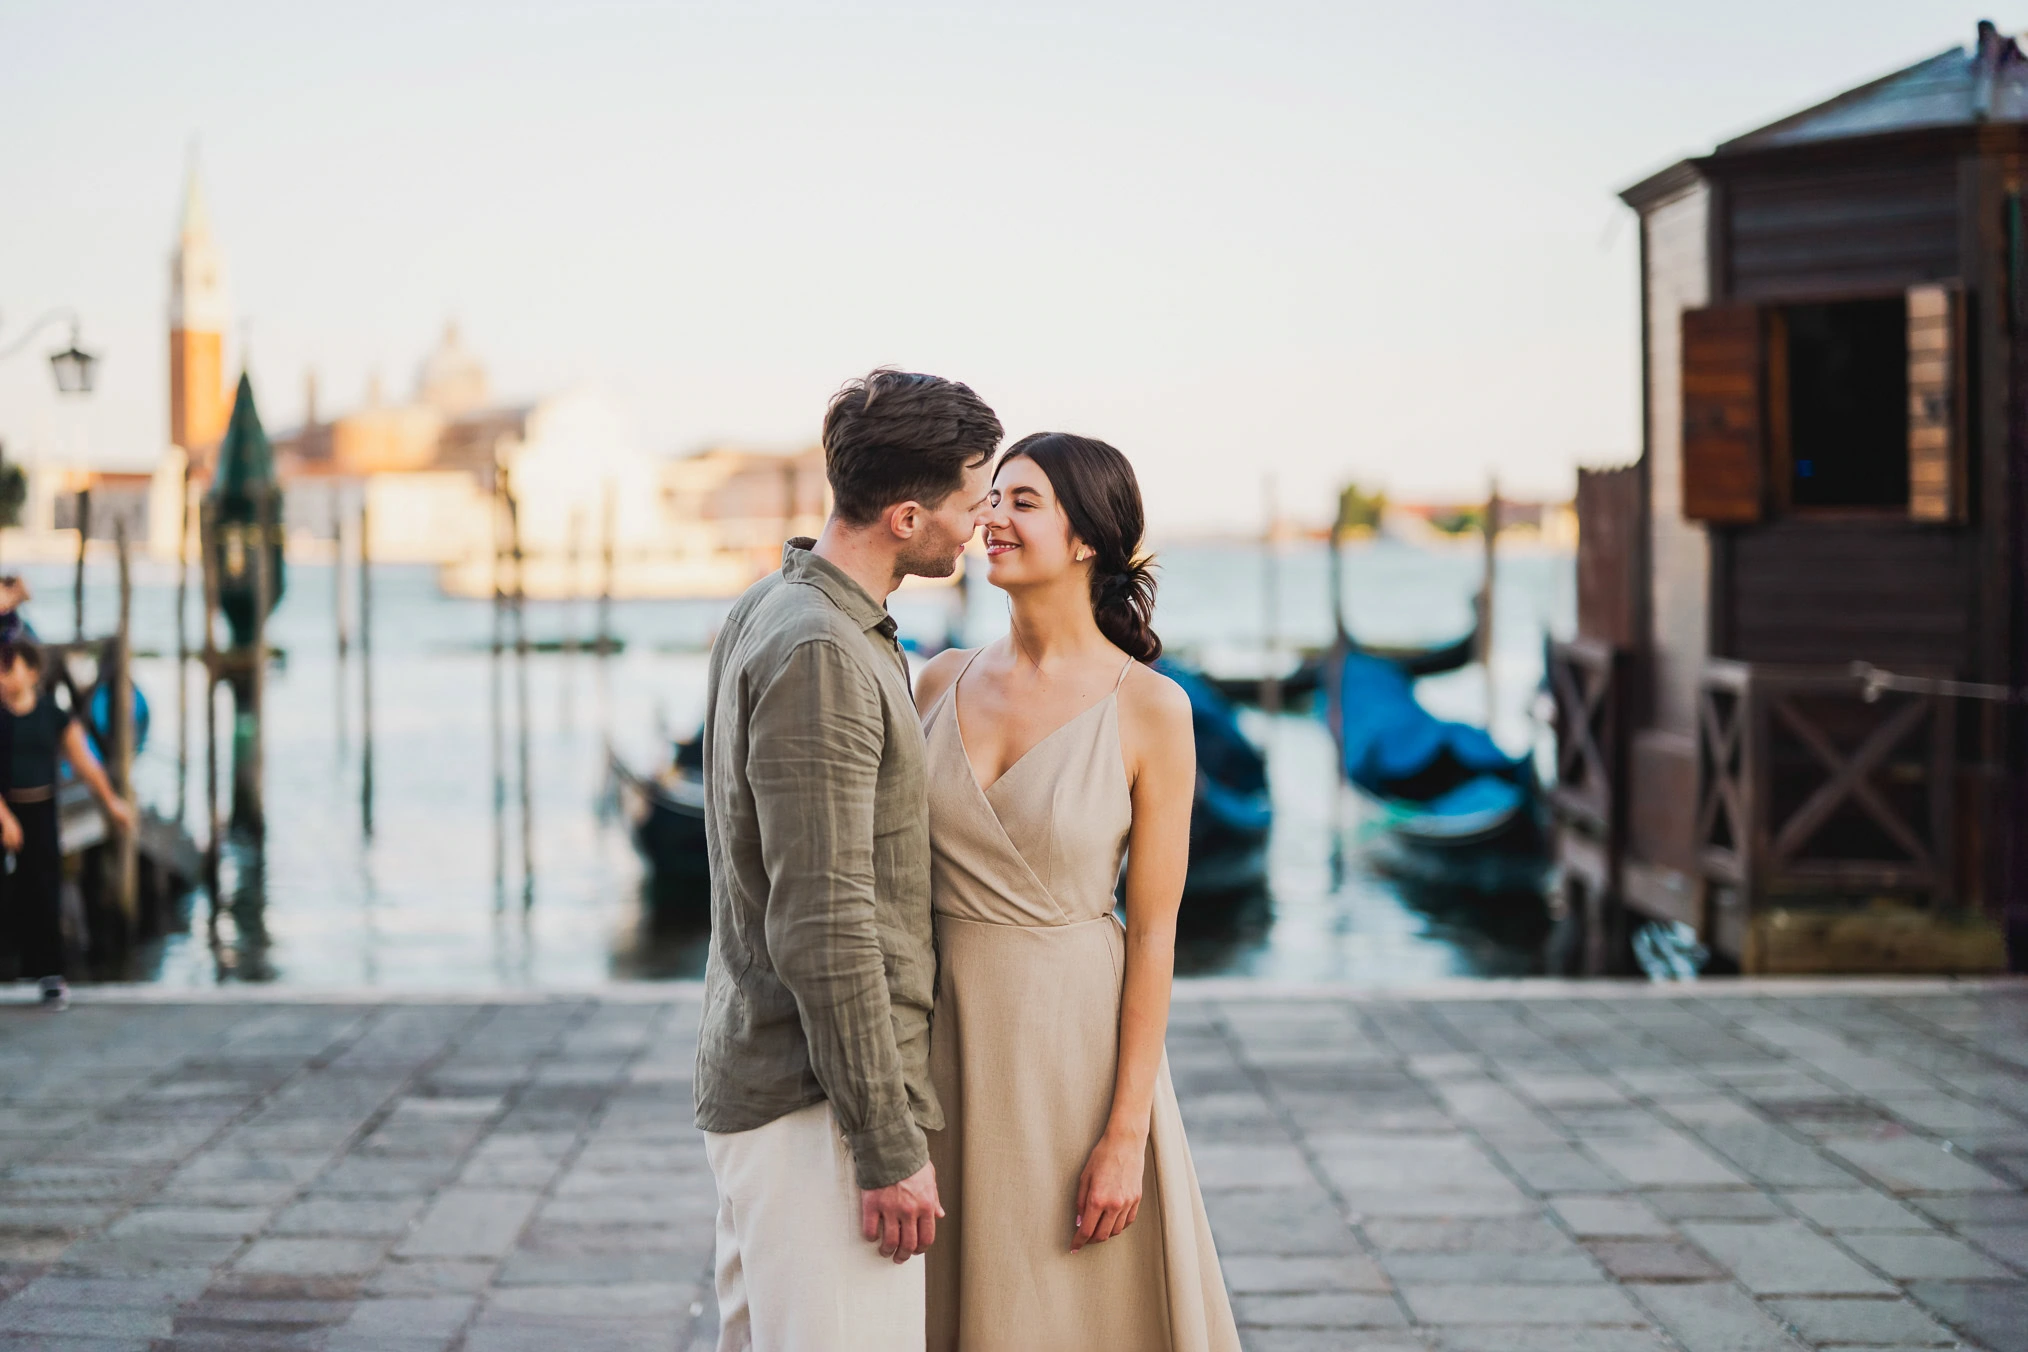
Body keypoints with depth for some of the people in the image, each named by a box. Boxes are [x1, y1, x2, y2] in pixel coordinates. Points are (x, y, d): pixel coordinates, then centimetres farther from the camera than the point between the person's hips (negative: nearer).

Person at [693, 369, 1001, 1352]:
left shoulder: (767, 614, 11)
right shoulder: (821, 654, -20)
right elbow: (823, 927, -23)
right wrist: (891, 1147, -20)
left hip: (756, 1080, 10)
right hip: (815, 1103, -10)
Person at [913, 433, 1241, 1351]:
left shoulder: (1149, 708, -8)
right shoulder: (945, 682, 4)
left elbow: (1154, 930, -8)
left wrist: (1127, 1132, -12)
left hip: (1074, 1041, -4)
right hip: (946, 1039, 4)